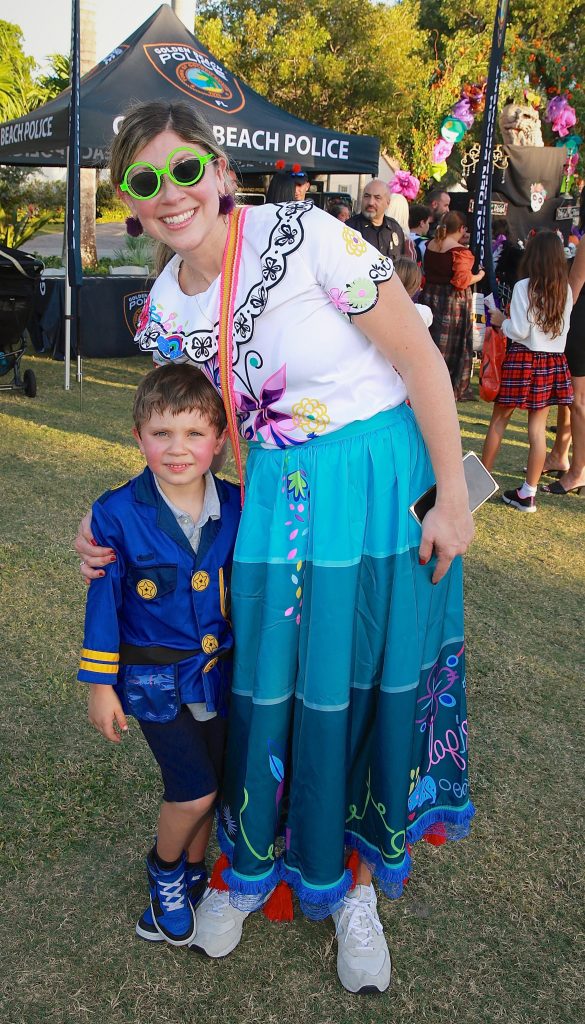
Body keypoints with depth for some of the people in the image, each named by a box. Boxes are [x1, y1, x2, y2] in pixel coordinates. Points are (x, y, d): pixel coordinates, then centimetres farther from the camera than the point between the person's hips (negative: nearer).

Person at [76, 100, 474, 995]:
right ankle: (254, 865, 41)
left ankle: (354, 879, 36)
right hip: (270, 502, 4)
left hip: (380, 491, -3)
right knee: (265, 689, 12)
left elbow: (421, 359, -12)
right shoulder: (163, 310, 2)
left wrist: (452, 500, -13)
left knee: (365, 689, 10)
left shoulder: (304, 234, -15)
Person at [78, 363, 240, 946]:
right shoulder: (118, 514, -16)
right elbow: (104, 601, -8)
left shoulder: (237, 507, -8)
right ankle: (163, 872, 26)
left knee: (205, 788, 16)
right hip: (153, 677, -3)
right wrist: (100, 685, -5)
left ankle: (191, 873, 45)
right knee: (195, 792, -7)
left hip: (219, 669, 3)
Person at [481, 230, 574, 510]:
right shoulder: (565, 290, 3)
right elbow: (565, 328, 10)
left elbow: (519, 331, -13)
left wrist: (501, 321, 4)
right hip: (554, 361, 4)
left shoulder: (524, 287, -12)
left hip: (523, 359, -4)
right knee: (538, 426, 6)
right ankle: (528, 493, 9)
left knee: (499, 419, 10)